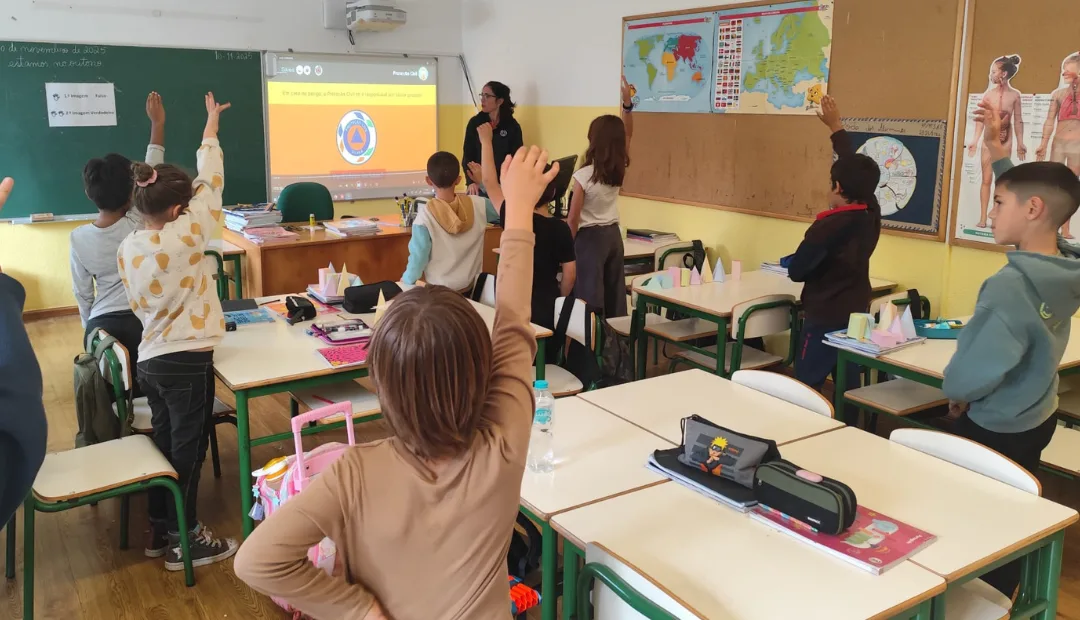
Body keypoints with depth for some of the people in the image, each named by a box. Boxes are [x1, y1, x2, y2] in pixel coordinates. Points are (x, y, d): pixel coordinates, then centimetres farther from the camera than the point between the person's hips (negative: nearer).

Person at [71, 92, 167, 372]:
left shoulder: (78, 238, -3)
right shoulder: (138, 226, -12)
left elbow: (82, 293, 5)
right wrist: (157, 123, 6)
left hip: (102, 327, 2)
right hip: (142, 323, -2)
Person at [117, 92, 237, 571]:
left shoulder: (127, 248, 1)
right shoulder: (183, 237, -19)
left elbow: (140, 304, 10)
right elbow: (211, 185, -10)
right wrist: (211, 128, 0)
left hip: (151, 359, 7)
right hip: (187, 361, -7)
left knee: (164, 444, 18)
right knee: (188, 449, 4)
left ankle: (159, 529, 29)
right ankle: (184, 540, 16)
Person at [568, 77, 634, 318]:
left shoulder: (583, 175, -19)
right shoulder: (619, 169, -4)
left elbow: (573, 219, -14)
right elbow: (627, 135, 13)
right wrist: (627, 103, 6)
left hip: (590, 237, -6)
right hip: (614, 235, 6)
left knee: (590, 298, 0)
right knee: (614, 293, 14)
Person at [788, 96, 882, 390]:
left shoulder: (828, 226, -19)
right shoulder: (872, 214, -1)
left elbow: (796, 271, -12)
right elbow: (855, 167, 13)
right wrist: (836, 127, 24)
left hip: (825, 319, -7)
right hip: (857, 315, 7)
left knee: (806, 389, -1)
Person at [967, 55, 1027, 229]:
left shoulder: (1015, 94, -4)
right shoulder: (989, 93, -4)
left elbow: (1018, 120, 1)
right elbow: (981, 118, 0)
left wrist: (1020, 143, 2)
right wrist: (975, 140, -4)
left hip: (1006, 140, 0)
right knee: (986, 179, 2)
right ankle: (982, 218, 4)